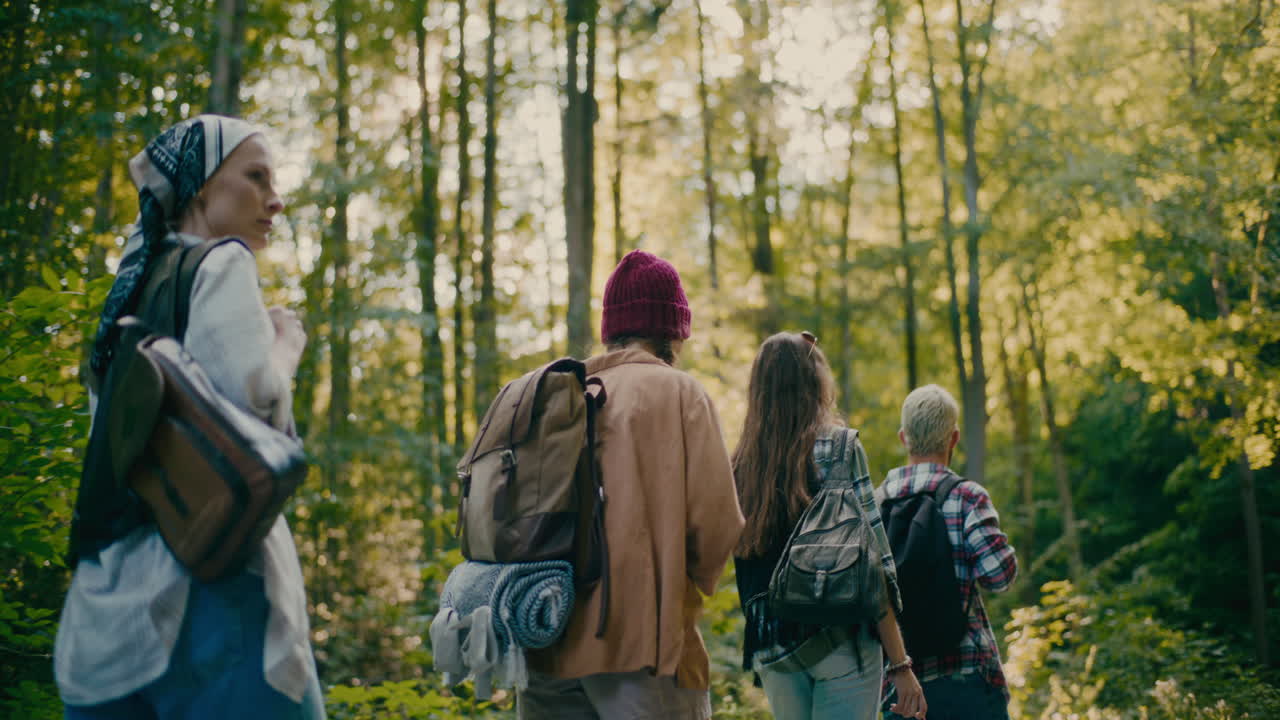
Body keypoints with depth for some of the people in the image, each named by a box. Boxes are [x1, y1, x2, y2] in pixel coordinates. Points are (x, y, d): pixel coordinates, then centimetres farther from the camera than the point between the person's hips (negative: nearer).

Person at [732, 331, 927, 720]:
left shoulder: (742, 461, 8)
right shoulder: (838, 447, -6)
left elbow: (745, 567, 9)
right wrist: (900, 665, -8)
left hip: (770, 648, 5)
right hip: (840, 641, -5)